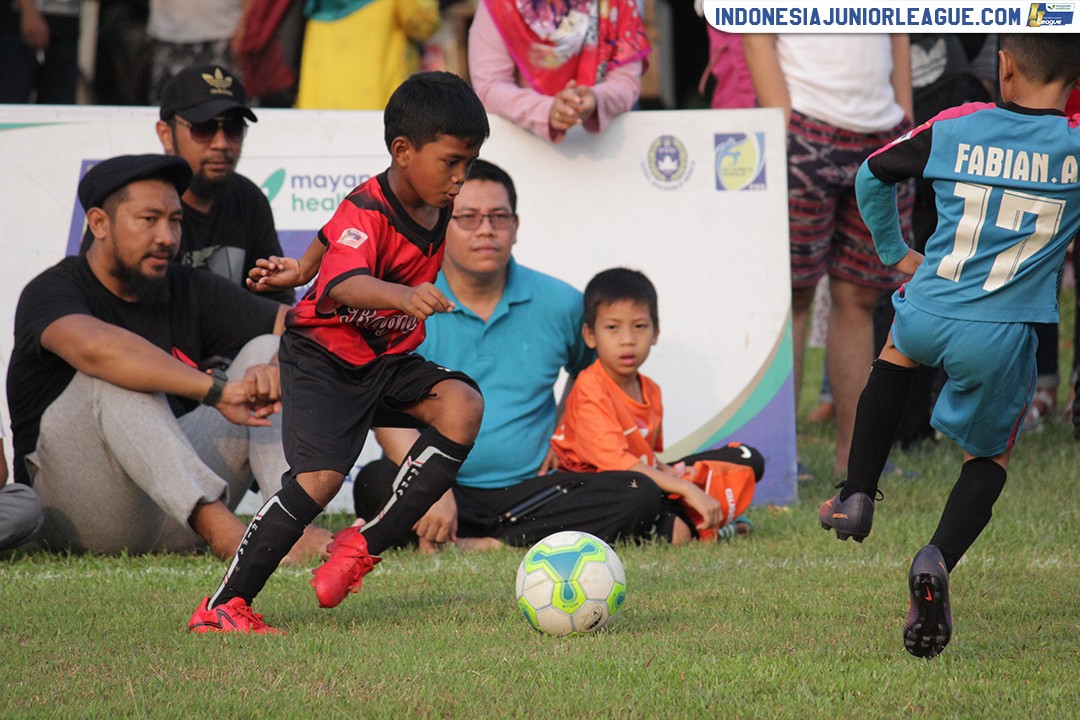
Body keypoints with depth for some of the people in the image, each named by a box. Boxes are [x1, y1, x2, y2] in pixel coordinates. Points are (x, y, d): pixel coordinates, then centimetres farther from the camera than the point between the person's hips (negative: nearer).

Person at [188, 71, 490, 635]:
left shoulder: (438, 210, 2)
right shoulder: (364, 212, -24)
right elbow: (345, 285, -46)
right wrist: (403, 296, -65)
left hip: (387, 362, 7)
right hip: (325, 358, -7)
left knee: (463, 405, -20)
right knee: (320, 478, -23)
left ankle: (365, 545, -15)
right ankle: (222, 606, -12)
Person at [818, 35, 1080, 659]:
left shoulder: (954, 128, 2)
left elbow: (873, 175, 15)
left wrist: (894, 251, 27)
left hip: (927, 314, 2)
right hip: (1003, 337, -2)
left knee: (899, 348, 39)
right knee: (991, 456, 20)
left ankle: (858, 495, 31)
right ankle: (940, 557, -8)